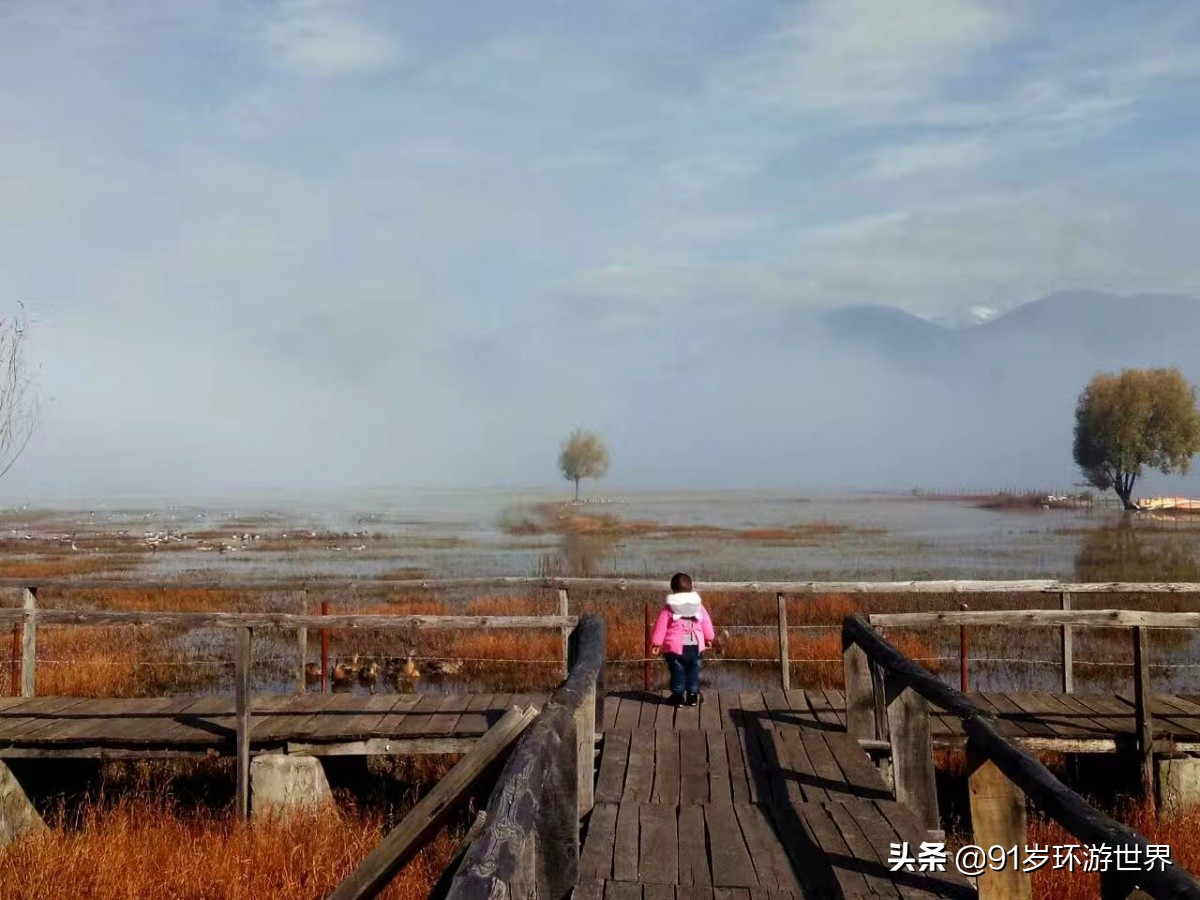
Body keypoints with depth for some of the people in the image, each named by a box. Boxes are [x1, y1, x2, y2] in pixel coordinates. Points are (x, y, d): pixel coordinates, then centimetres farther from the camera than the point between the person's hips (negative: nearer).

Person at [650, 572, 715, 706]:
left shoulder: (669, 608, -6)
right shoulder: (698, 606, 3)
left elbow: (660, 626, -5)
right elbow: (706, 623, 10)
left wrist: (656, 643, 3)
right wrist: (708, 639, 25)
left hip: (675, 648, -3)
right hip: (695, 647, 3)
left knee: (677, 673, 7)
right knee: (693, 672, 13)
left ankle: (678, 696, 10)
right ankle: (693, 696, 16)